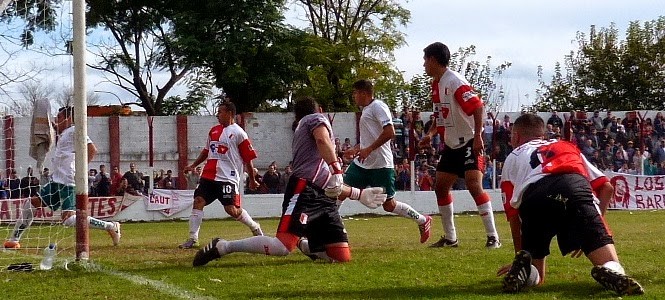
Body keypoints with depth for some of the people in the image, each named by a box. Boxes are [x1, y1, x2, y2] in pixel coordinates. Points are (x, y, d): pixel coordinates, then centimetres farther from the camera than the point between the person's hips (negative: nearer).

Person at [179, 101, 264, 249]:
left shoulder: (238, 133, -6)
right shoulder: (214, 130, 15)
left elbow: (248, 159, -3)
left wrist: (252, 180, 0)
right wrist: (193, 165, 25)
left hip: (227, 178, -6)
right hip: (208, 176, 7)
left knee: (232, 209, -11)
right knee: (198, 202, -7)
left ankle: (255, 228, 14)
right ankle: (193, 239, -6)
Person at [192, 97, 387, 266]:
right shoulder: (317, 119, 11)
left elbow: (330, 185, 35)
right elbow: (323, 140, -17)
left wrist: (359, 194, 34)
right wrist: (336, 170, -25)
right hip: (305, 191, -9)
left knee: (343, 258, -2)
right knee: (283, 247, -24)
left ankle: (303, 244, 22)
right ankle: (222, 247, -15)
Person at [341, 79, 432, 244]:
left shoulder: (378, 106, -10)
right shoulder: (366, 109, 19)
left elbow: (390, 132, -22)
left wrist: (369, 149, -23)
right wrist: (356, 150, 23)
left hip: (380, 164, -9)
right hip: (362, 163, 9)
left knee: (389, 205, -1)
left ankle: (423, 221, 18)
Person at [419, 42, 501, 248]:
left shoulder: (454, 81, -17)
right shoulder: (436, 84, 12)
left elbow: (477, 106, -23)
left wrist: (477, 136, -28)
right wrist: (431, 134, 9)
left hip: (470, 143, -10)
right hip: (452, 144, 10)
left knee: (474, 185, -19)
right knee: (441, 186, 9)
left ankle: (493, 237, -16)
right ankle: (450, 238, 17)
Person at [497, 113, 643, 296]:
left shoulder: (512, 159, 37)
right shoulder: (568, 147, 41)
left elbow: (513, 215, 30)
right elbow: (606, 187, 30)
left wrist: (520, 256, 40)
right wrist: (593, 225, 34)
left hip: (533, 197, 0)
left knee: (533, 278, 16)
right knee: (611, 264, -1)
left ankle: (522, 266, -18)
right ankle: (611, 272, -36)